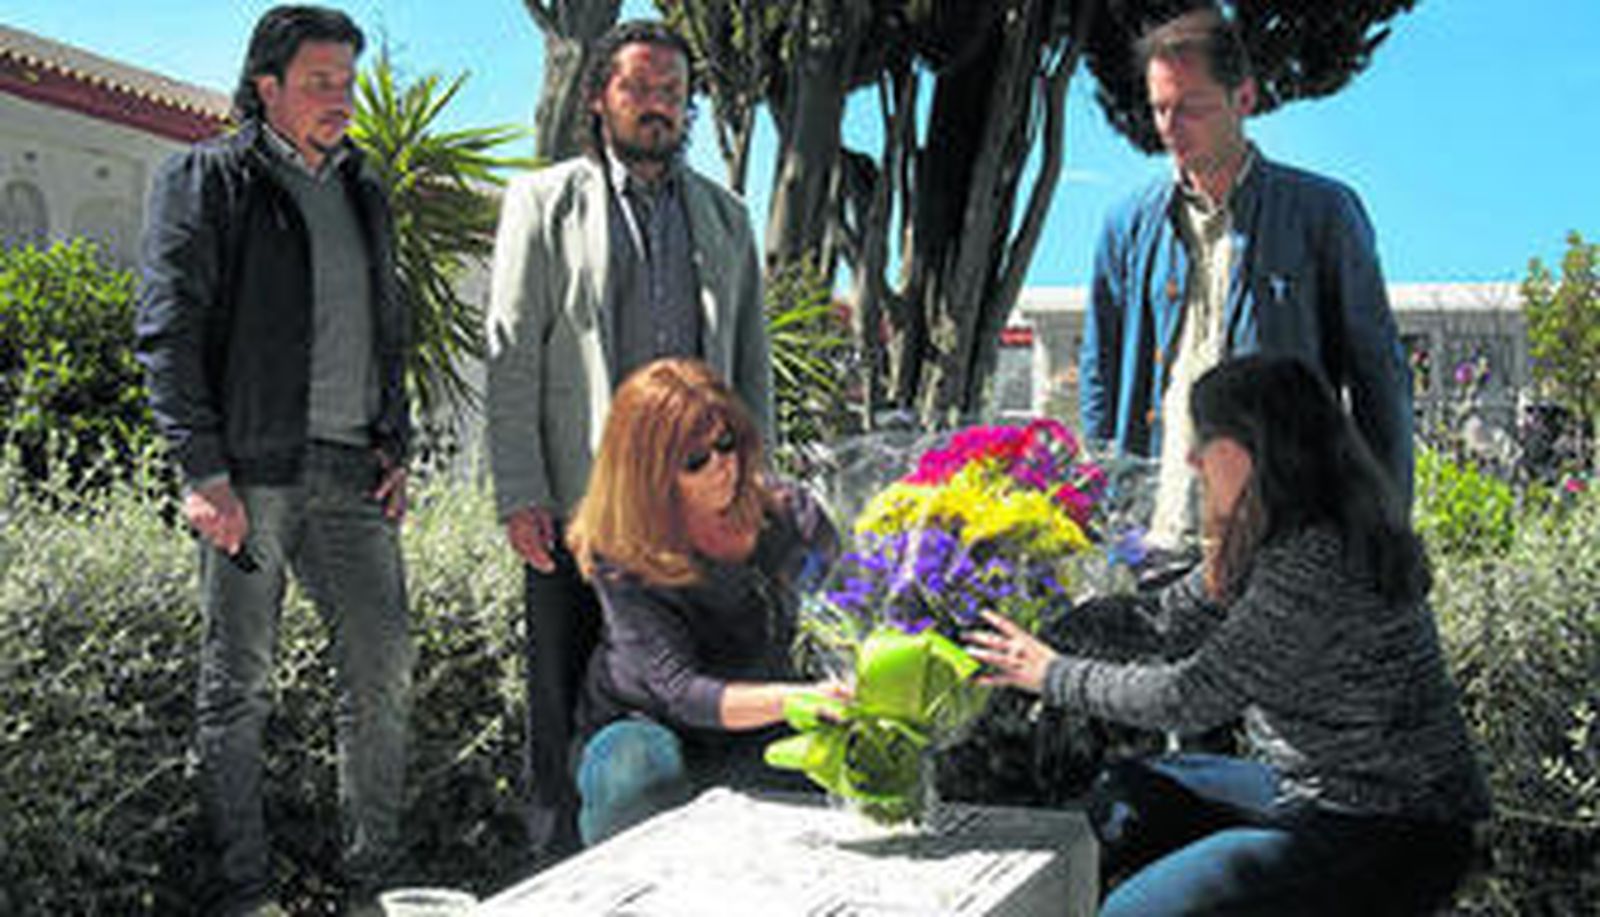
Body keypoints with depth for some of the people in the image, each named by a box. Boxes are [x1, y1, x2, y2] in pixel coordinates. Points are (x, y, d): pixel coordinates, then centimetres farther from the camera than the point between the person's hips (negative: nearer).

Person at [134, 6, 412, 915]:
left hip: (353, 472, 6)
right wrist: (204, 472, -13)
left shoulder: (364, 191, 19)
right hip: (252, 471, -5)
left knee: (385, 671, 4)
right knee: (239, 685, 2)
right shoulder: (206, 178, 2)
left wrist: (398, 447, 12)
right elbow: (169, 331, -6)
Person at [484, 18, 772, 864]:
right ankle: (560, 867, 16)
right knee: (567, 705, 4)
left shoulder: (725, 217, 17)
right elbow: (512, 356, 0)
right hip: (577, 503, -2)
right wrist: (520, 496, -8)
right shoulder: (545, 202, 6)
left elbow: (752, 365, 17)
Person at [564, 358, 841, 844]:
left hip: (763, 734, 3)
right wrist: (798, 699, -43)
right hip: (648, 726, -3)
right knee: (641, 775, -35)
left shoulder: (792, 516, -7)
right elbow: (682, 691, -27)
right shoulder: (622, 562, -18)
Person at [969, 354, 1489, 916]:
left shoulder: (1318, 563, -26)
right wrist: (1040, 627, 4)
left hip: (1392, 841, -10)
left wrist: (1053, 675, -11)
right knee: (1128, 793, 14)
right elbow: (1167, 619, 10)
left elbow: (1195, 696, -22)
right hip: (1315, 791, 10)